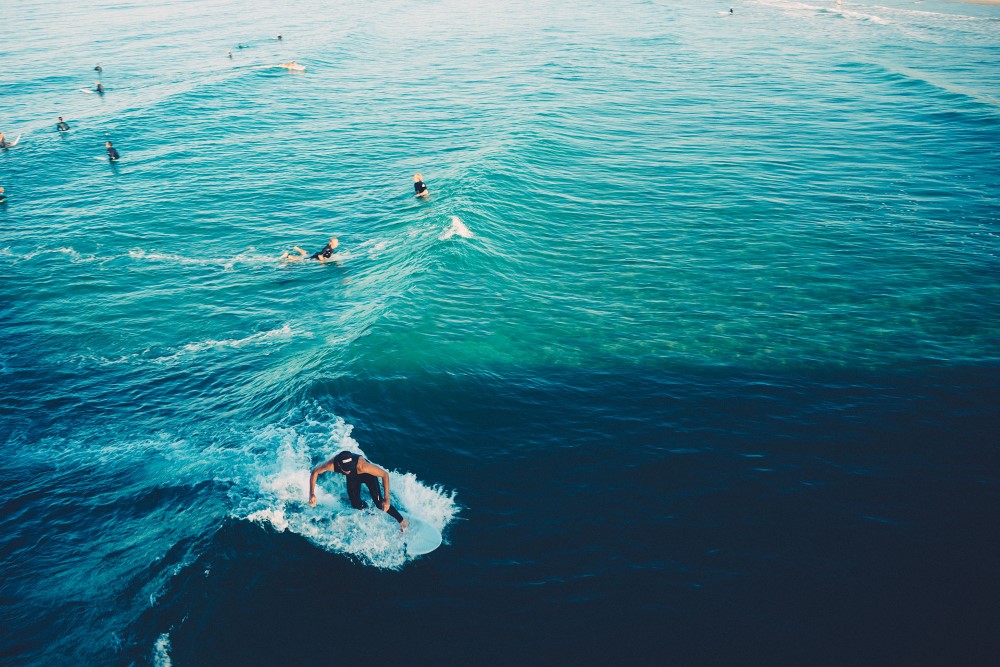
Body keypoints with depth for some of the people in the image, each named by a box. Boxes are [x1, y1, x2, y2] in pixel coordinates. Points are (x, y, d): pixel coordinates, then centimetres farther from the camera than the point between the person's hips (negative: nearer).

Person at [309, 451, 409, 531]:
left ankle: (402, 521, 6)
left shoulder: (361, 465, -46)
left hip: (367, 474, -3)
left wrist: (386, 499, -41)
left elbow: (385, 475, -38)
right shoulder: (332, 465, -38)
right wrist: (312, 494, -24)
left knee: (380, 503, -13)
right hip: (352, 478, 3)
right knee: (356, 505, 0)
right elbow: (314, 472, -18)